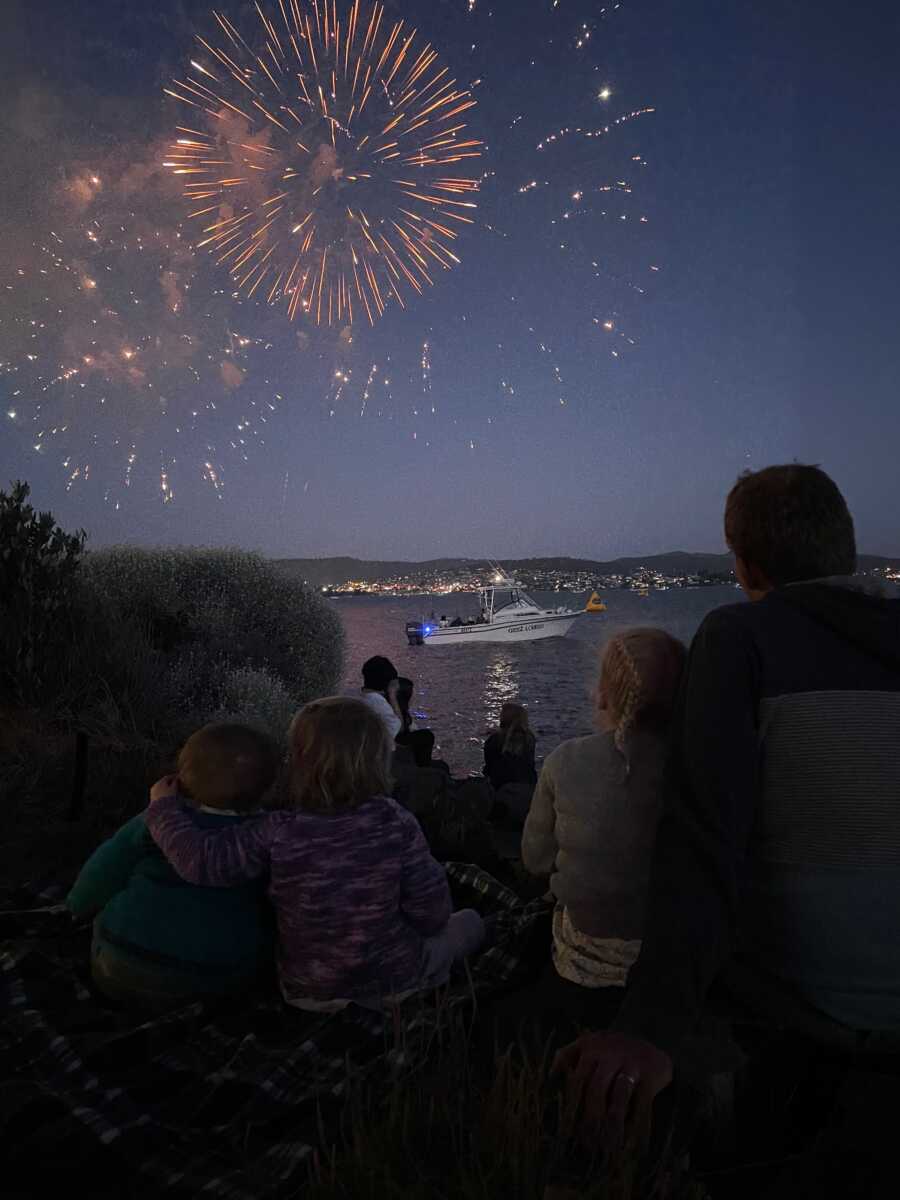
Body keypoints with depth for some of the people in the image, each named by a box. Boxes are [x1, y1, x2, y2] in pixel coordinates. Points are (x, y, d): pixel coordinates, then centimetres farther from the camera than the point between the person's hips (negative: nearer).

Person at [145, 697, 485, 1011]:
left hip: (309, 993, 2)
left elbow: (200, 860, -21)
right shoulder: (397, 824, -22)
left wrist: (164, 807, -4)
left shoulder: (278, 833, -22)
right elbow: (431, 912, -16)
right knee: (469, 920, 22)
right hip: (395, 981, -2)